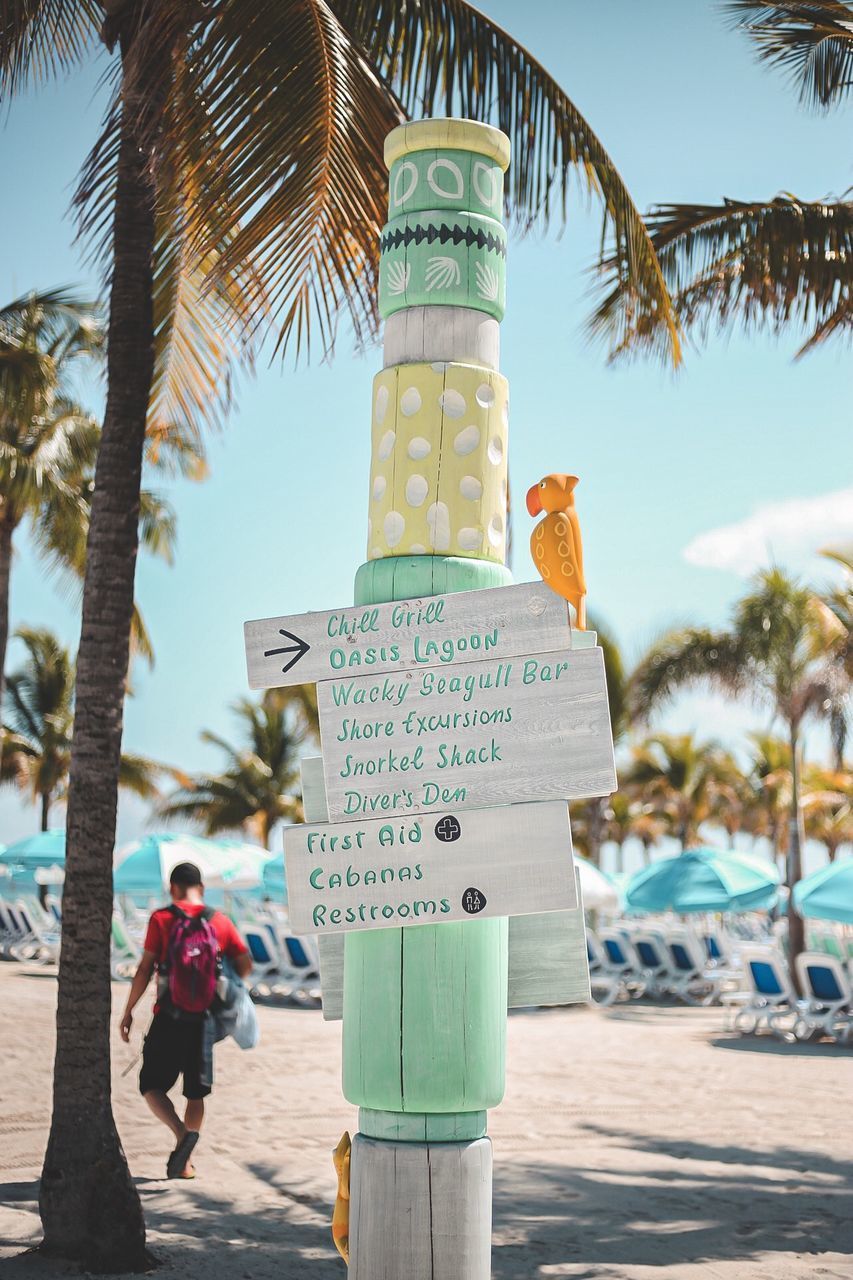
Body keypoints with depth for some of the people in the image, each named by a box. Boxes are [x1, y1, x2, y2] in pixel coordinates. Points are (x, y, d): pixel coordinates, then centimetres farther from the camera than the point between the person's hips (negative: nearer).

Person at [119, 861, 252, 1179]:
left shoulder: (161, 919, -5)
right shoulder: (220, 921, 3)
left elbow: (145, 969, -8)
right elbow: (245, 963, 3)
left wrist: (128, 1011, 1)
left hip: (169, 1019, -3)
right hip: (205, 1021, 3)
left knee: (152, 1085, 8)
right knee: (196, 1093, 15)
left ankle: (183, 1134, -16)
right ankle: (184, 1164, 15)